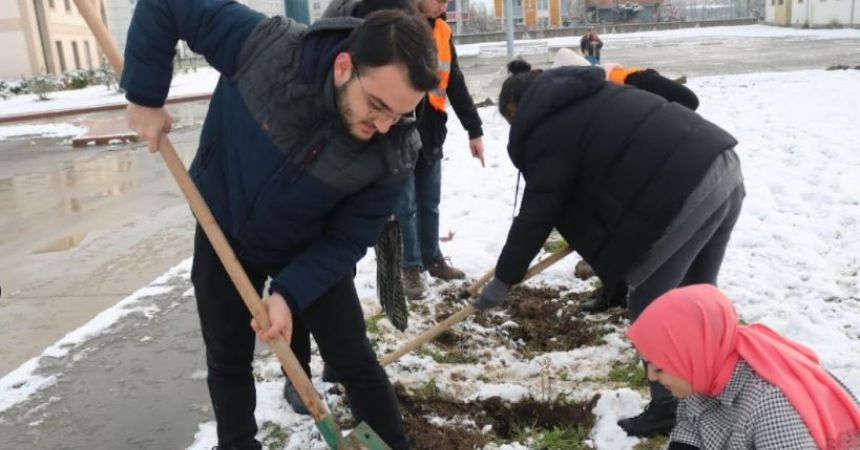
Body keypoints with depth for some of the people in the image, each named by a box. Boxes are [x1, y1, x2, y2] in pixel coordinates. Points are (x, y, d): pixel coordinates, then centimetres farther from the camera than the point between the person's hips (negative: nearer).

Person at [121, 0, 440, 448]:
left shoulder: (395, 151, -29)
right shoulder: (267, 45, -34)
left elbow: (346, 241, -19)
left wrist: (290, 293, -30)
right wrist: (145, 95, -18)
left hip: (311, 251, 0)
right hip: (223, 233, 1)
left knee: (354, 360, 5)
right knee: (227, 359, 15)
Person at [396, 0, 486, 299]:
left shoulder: (441, 31, 7)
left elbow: (455, 84, 10)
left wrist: (474, 130, 8)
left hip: (430, 132, 5)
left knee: (430, 202, 14)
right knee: (406, 205, 1)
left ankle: (433, 259, 28)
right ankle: (411, 268, 14)